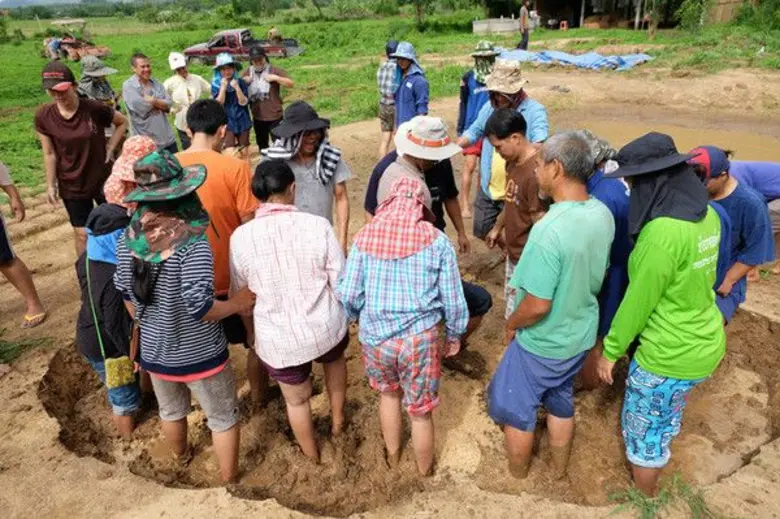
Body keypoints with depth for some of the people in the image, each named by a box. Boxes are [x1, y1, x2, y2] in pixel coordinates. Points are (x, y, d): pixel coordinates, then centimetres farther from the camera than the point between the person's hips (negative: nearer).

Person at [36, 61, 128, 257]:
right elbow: (49, 153, -3)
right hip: (71, 186, 1)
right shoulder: (44, 116, -12)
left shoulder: (94, 109, -16)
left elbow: (122, 122, 2)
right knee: (82, 233, 8)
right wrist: (51, 185, -1)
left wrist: (110, 147, -5)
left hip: (103, 179, 0)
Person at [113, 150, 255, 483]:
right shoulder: (192, 242, -28)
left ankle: (180, 457, 60)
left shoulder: (128, 239, -9)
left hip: (154, 352, 6)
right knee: (223, 418, 20)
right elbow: (200, 308, -29)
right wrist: (238, 303, -12)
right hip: (200, 354, -6)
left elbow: (129, 299, 3)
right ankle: (228, 479, 38)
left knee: (171, 411, 32)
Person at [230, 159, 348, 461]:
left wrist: (251, 333, 18)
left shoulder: (241, 237, -12)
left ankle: (312, 455, 48)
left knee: (296, 399, 25)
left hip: (278, 340, 0)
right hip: (326, 328, 0)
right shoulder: (318, 226, -15)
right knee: (335, 358, 36)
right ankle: (337, 419, 49)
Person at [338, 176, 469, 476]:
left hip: (375, 337, 2)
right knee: (420, 412, 18)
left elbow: (348, 295, -5)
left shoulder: (365, 238, -7)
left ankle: (392, 457, 50)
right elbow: (453, 299, -5)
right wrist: (454, 336, 12)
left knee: (388, 393, 30)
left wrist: (358, 317, 17)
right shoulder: (436, 240, -9)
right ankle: (424, 471, 42)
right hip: (420, 339, -2)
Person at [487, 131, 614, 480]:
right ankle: (559, 470, 48)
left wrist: (511, 323, -11)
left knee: (516, 410, 17)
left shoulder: (549, 230, -34)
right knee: (561, 403, 27)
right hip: (581, 335, 7)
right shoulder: (603, 215, -9)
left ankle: (517, 477, 38)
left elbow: (537, 305, -29)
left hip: (542, 343, -7)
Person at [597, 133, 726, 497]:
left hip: (669, 356, -8)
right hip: (705, 345, 8)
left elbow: (638, 303, -21)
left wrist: (611, 350, -8)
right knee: (666, 419, 29)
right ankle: (651, 475, 53)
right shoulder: (707, 216, -3)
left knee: (642, 431, 15)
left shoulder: (662, 232, -30)